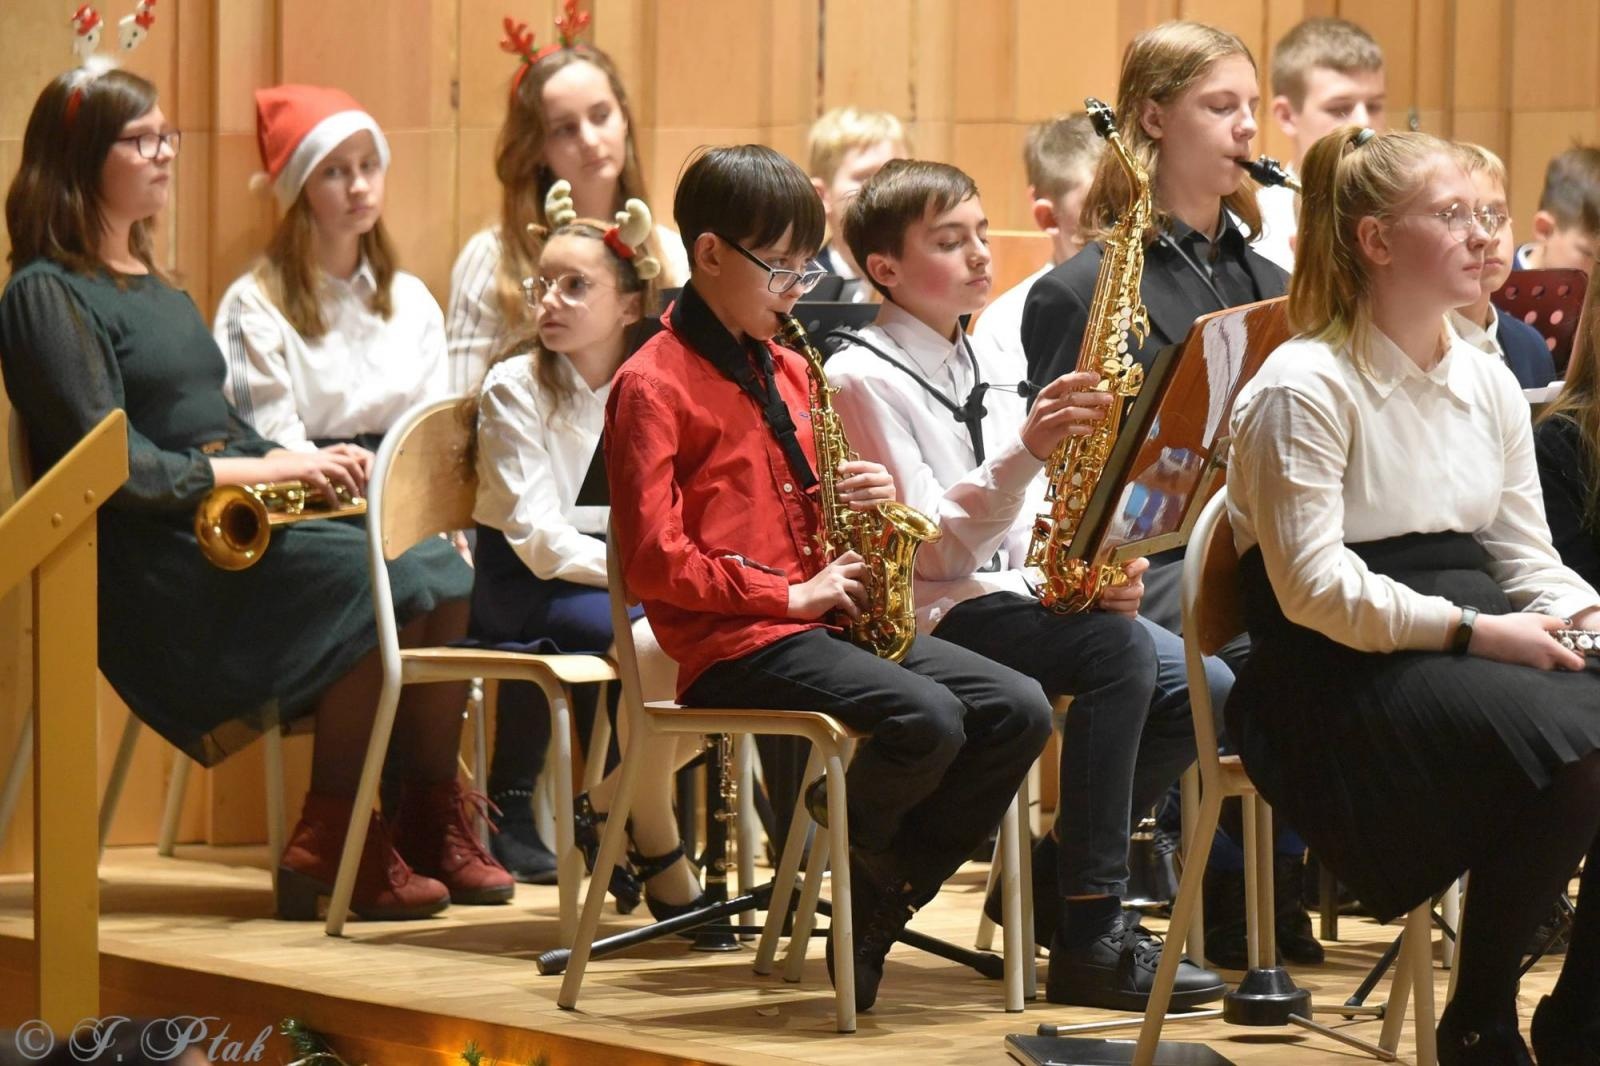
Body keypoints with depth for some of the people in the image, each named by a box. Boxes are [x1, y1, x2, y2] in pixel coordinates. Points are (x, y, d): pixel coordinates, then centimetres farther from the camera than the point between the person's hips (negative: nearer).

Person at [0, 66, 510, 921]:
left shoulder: (154, 288, 23)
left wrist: (304, 459, 2)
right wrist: (266, 468, -18)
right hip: (153, 564, -8)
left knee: (444, 583, -15)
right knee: (383, 587, -27)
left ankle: (434, 823, -7)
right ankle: (326, 851, -20)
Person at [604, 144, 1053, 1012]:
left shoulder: (788, 370, 19)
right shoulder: (652, 385, -6)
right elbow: (654, 560, -14)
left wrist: (864, 498, 5)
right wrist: (790, 596, -14)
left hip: (824, 619, 8)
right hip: (733, 646, -8)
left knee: (1018, 711, -11)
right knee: (927, 719, -31)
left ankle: (879, 905, -3)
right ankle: (841, 836, -2)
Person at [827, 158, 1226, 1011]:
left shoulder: (997, 365, 16)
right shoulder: (862, 378, -8)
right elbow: (934, 548, -16)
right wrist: (1026, 451, -29)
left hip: (1019, 598, 8)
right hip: (934, 619, -8)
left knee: (1203, 688, -11)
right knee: (1118, 649, -31)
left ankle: (1056, 873, 3)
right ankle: (1090, 937, -29)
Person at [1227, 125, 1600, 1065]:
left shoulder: (1490, 383, 15)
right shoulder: (1305, 388, -10)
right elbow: (1314, 588, -17)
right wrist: (1472, 632, -22)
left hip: (1476, 641, 8)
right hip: (1343, 673, -8)